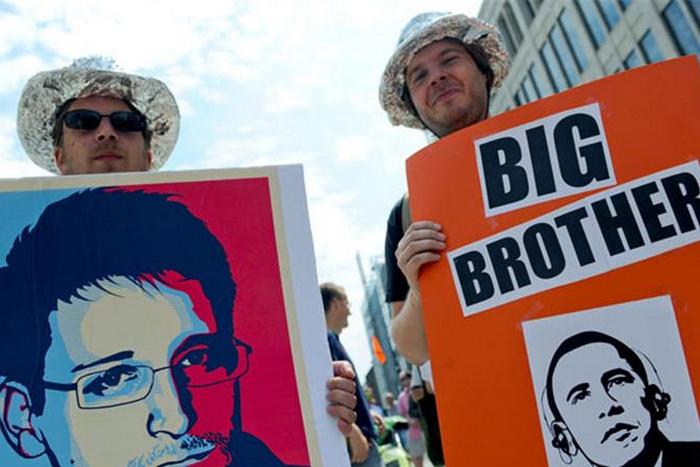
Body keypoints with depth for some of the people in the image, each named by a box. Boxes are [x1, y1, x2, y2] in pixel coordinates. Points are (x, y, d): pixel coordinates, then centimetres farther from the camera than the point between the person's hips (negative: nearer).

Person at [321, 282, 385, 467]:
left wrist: (366, 413, 29)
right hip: (354, 439, -10)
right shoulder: (326, 339, -12)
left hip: (356, 438, 10)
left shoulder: (330, 339, 17)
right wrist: (354, 432, -23)